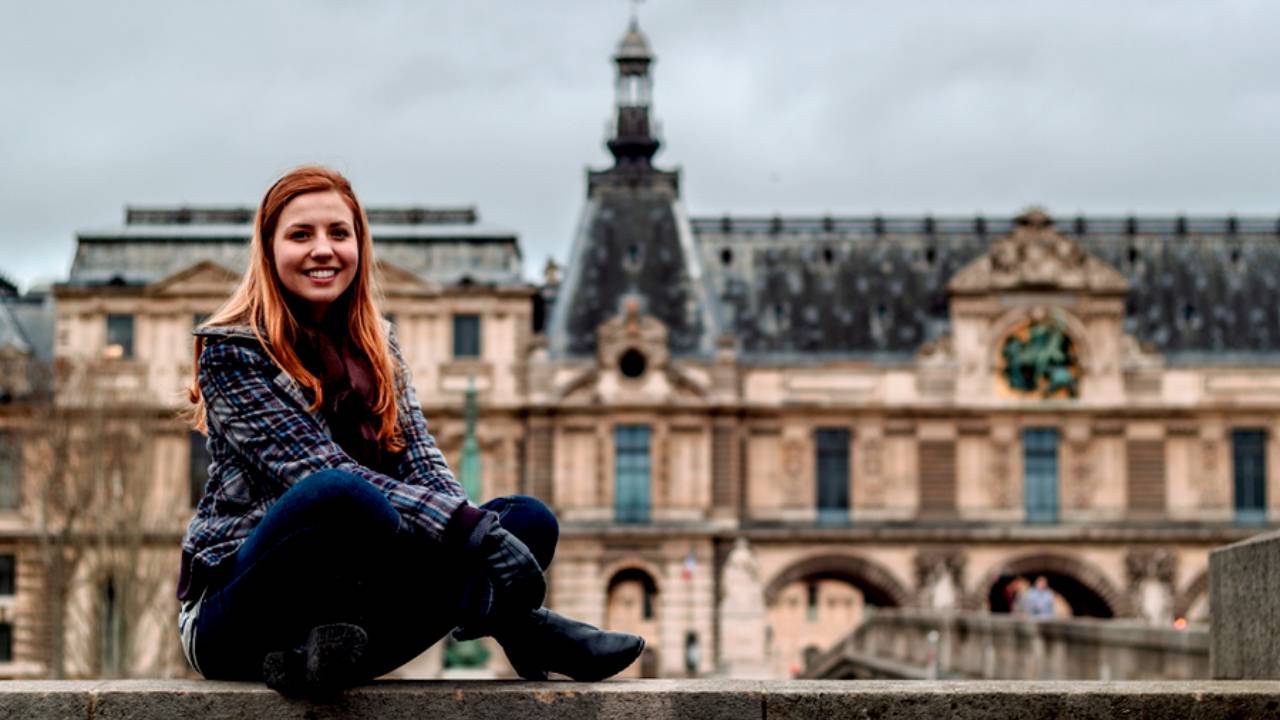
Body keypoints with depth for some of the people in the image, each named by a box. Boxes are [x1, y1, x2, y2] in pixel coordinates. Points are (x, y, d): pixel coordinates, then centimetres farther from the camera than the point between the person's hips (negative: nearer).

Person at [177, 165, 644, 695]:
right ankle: (514, 623, -20)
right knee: (343, 499, -37)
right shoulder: (230, 351, -7)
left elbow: (422, 461, 3)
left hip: (349, 589, 7)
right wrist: (469, 526, -28)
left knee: (530, 521, -5)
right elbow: (323, 474, -19)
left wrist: (482, 528, -20)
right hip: (238, 607, -6)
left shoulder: (375, 344, 14)